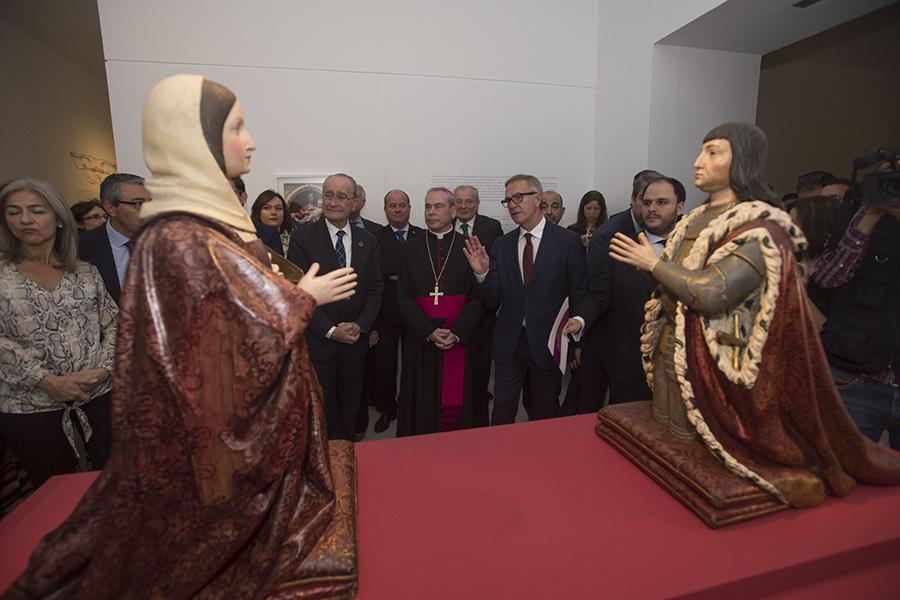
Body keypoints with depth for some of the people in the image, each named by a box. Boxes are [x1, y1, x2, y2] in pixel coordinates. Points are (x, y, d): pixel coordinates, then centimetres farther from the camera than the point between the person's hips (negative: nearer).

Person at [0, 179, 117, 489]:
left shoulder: (86, 272, 9)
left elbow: (114, 324, 6)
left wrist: (102, 369, -8)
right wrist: (47, 380, -15)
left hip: (99, 397, 2)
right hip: (30, 407, -1)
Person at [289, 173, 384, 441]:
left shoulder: (368, 241, 4)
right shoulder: (302, 238, -7)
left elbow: (375, 288, 3)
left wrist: (360, 325, -11)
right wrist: (330, 330, -15)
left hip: (355, 340, 3)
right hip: (317, 341, -3)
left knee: (351, 407, 17)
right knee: (321, 409, 11)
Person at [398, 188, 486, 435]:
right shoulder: (411, 249, 7)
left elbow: (479, 296, -2)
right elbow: (404, 297, 1)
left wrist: (457, 332, -14)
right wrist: (429, 331, -12)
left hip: (462, 338, -1)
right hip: (421, 338, 1)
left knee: (458, 402, 4)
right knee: (424, 402, 8)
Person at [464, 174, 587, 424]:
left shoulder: (568, 241, -6)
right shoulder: (501, 245, 3)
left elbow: (579, 292, -2)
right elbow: (492, 301, 0)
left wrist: (578, 320, -17)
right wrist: (482, 274, -16)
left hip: (547, 341, -2)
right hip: (508, 343, 2)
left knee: (544, 416, 16)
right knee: (501, 415, 10)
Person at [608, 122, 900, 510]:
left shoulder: (758, 230, -16)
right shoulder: (697, 219, 10)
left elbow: (710, 292, -27)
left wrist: (653, 262, -18)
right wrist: (645, 261, -1)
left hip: (708, 363, -8)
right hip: (669, 350, 8)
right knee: (665, 429, 19)